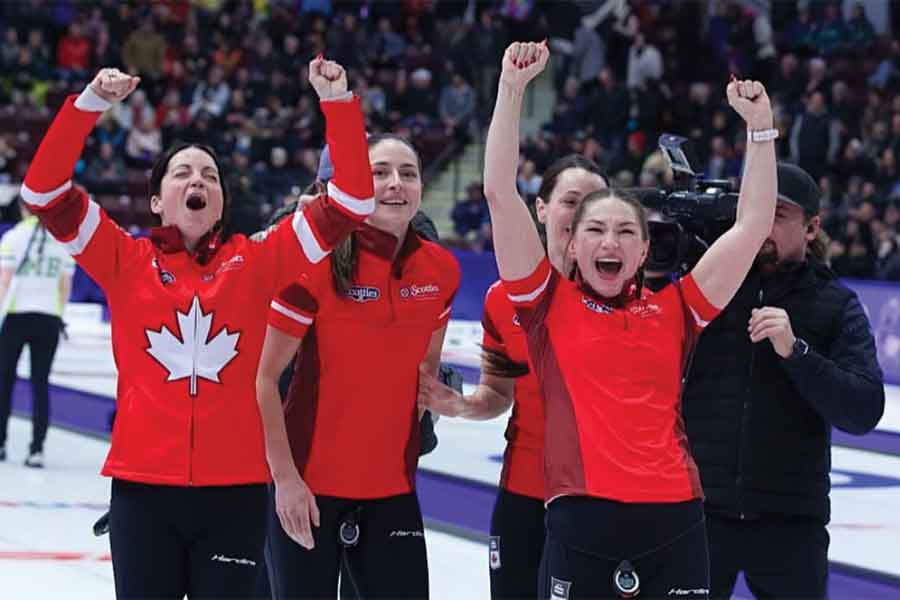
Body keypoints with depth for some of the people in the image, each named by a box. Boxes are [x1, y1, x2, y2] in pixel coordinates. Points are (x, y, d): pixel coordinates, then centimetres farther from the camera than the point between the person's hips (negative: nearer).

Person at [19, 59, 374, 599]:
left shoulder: (256, 262, 4)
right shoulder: (126, 262, 3)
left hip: (236, 491, 1)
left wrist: (339, 104, -7)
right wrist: (91, 105, -14)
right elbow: (46, 191, -5)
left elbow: (352, 203, 0)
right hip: (143, 490, 0)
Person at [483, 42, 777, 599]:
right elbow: (500, 193, 2)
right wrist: (513, 89, -1)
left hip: (673, 519, 2)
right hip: (581, 520, -2)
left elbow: (753, 224, 15)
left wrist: (760, 127, 12)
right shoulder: (549, 302, 9)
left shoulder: (673, 309, 14)